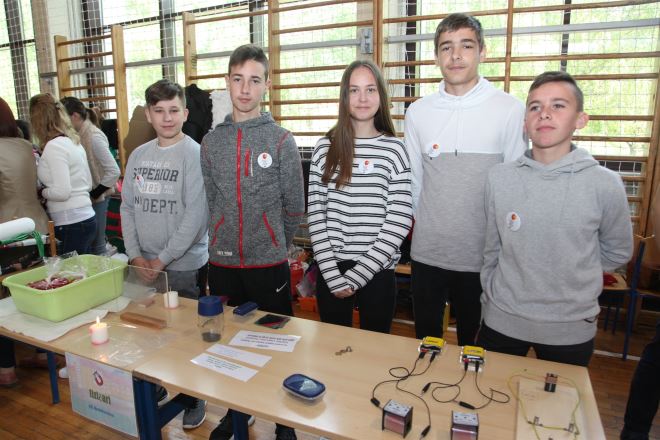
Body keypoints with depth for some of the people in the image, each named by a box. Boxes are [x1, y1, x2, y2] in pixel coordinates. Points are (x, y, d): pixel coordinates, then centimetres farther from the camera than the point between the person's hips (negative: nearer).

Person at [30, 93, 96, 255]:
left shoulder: (54, 146, -14)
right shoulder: (74, 141, 12)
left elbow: (61, 192, -19)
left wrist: (42, 192, 0)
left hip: (71, 223, -9)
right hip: (85, 218, 9)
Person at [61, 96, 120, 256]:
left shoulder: (94, 136, -15)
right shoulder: (80, 135, 7)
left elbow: (114, 171, -19)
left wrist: (94, 194, -15)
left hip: (96, 198, -7)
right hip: (85, 196, 7)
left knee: (96, 244, 1)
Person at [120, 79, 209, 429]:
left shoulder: (195, 155, -11)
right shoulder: (138, 155, 7)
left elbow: (196, 216, -16)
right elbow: (127, 207, 10)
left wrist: (163, 259, -13)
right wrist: (136, 255, 1)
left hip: (186, 265, -5)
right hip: (145, 266, 5)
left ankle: (194, 398, 28)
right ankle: (155, 386, 40)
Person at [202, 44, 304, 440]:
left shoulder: (281, 141, -6)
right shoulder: (211, 142, 5)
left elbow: (295, 208, -1)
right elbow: (213, 202, 11)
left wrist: (273, 245, 8)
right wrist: (227, 242, 9)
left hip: (269, 262, -3)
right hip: (223, 261, 4)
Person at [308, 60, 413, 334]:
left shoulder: (394, 149, -4)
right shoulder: (326, 147, 1)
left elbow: (399, 221, -8)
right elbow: (315, 214, -1)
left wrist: (355, 277, -11)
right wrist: (334, 276, -9)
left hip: (377, 273, -1)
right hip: (330, 272, 2)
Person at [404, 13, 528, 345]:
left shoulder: (510, 110, -8)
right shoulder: (418, 112, 0)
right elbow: (414, 181, 7)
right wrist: (427, 224, 9)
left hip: (483, 255, -2)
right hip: (426, 252, 2)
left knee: (473, 342, 19)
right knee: (426, 340, 20)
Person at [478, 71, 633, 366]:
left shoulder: (605, 184, -11)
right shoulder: (498, 179, -6)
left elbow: (617, 251, 5)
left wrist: (574, 279, 4)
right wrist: (493, 297, 8)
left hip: (571, 330, 0)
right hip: (501, 322, 1)